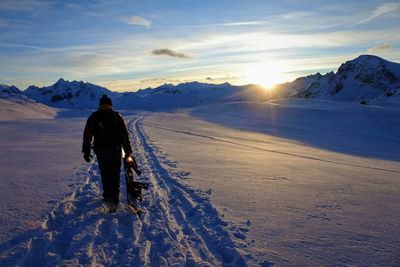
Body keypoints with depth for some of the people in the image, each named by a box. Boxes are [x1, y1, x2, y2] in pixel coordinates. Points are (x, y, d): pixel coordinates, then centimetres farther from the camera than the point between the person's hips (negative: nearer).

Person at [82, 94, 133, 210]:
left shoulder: (93, 117, 5)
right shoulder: (117, 116, 2)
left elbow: (87, 135, 5)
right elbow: (124, 135, -1)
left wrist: (86, 151, 12)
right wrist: (128, 151, 4)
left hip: (100, 150, 1)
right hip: (115, 150, -1)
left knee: (105, 174, 16)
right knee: (115, 175, 3)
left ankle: (107, 196, 22)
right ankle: (114, 199, -5)